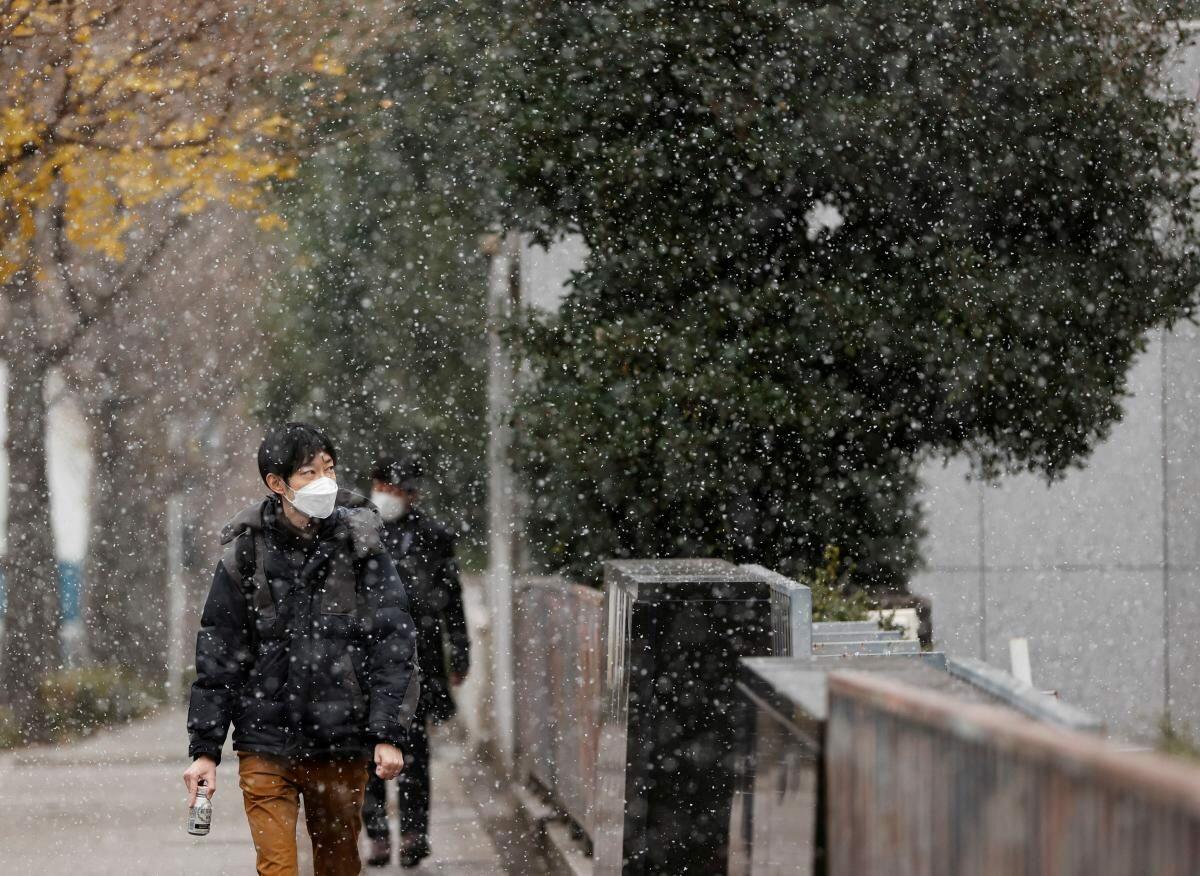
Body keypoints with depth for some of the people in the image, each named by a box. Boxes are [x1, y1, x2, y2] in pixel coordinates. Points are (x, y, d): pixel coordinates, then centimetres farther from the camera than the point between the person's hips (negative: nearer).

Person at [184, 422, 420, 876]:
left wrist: (388, 735, -8)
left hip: (342, 745, 1)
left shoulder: (360, 545, 0)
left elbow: (393, 644, 0)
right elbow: (218, 656, 4)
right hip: (266, 745, -1)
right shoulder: (247, 553, -1)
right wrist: (205, 749, 1)